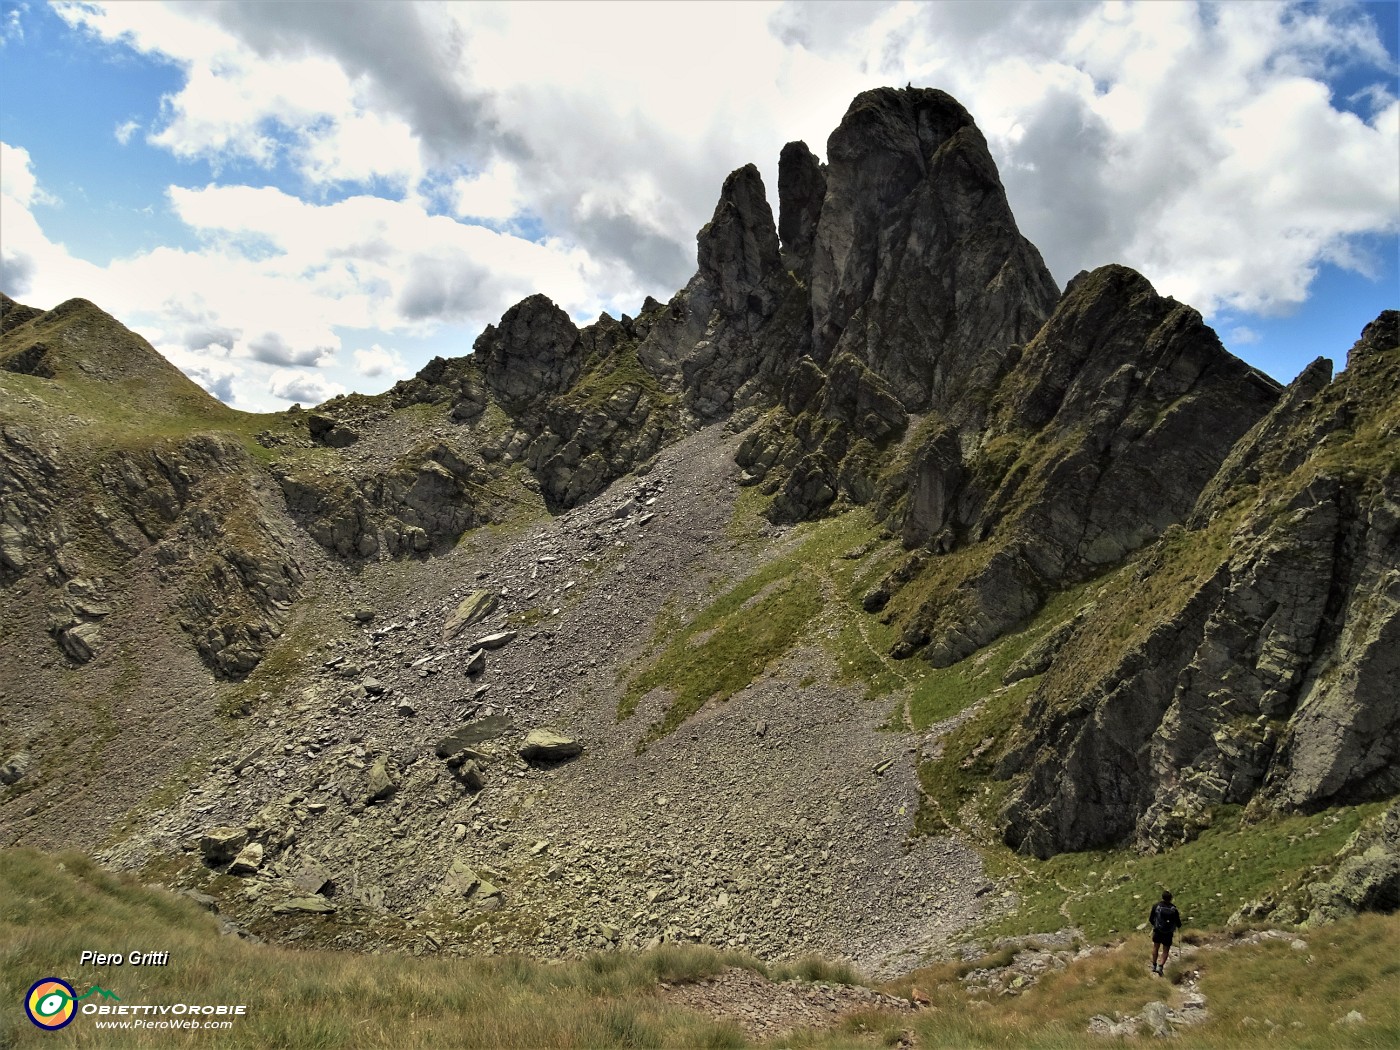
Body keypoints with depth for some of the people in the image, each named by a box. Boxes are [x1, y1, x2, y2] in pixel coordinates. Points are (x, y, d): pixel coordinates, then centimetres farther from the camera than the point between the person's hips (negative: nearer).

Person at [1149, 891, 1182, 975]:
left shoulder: (1156, 906, -15)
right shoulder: (1174, 909, -17)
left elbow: (1151, 919, -6)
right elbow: (1178, 923, -7)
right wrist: (1179, 926, 17)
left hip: (1157, 930, 1)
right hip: (1168, 933, -1)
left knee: (1156, 947, 22)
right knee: (1166, 950, 14)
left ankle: (1154, 965, 28)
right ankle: (1160, 966, 1)